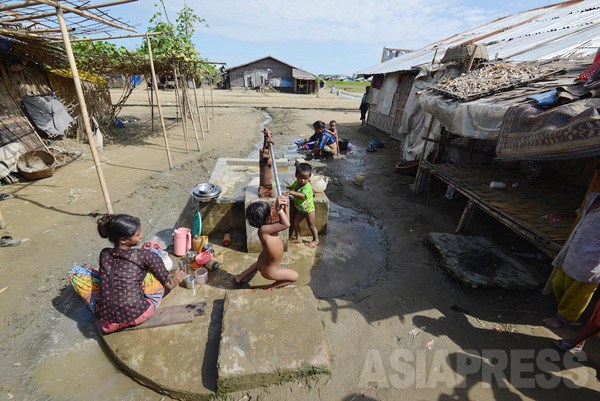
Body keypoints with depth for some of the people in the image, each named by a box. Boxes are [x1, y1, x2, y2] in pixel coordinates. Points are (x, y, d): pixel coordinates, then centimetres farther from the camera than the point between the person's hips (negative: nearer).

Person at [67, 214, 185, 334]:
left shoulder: (104, 254, 3)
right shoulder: (145, 255, -10)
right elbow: (168, 285, -1)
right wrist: (176, 279, 22)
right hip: (138, 316, -2)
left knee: (75, 272, 20)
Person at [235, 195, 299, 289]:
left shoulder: (267, 227, -13)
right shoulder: (263, 229, -39)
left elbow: (285, 221, -6)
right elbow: (286, 224, -44)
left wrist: (285, 206, -20)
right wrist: (279, 208, -40)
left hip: (264, 261, 8)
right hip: (269, 270, -8)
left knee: (259, 263, 44)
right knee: (295, 277, 10)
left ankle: (240, 277, 63)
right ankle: (270, 288, 21)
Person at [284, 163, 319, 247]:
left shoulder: (307, 187, -32)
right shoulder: (296, 183, -6)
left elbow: (302, 195, -52)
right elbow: (292, 187, 21)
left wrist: (291, 192, -58)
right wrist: (286, 187, 8)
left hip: (308, 209, -7)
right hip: (300, 209, 7)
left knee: (311, 225, 8)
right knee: (295, 223, 9)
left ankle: (316, 240, 28)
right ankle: (298, 238, 26)